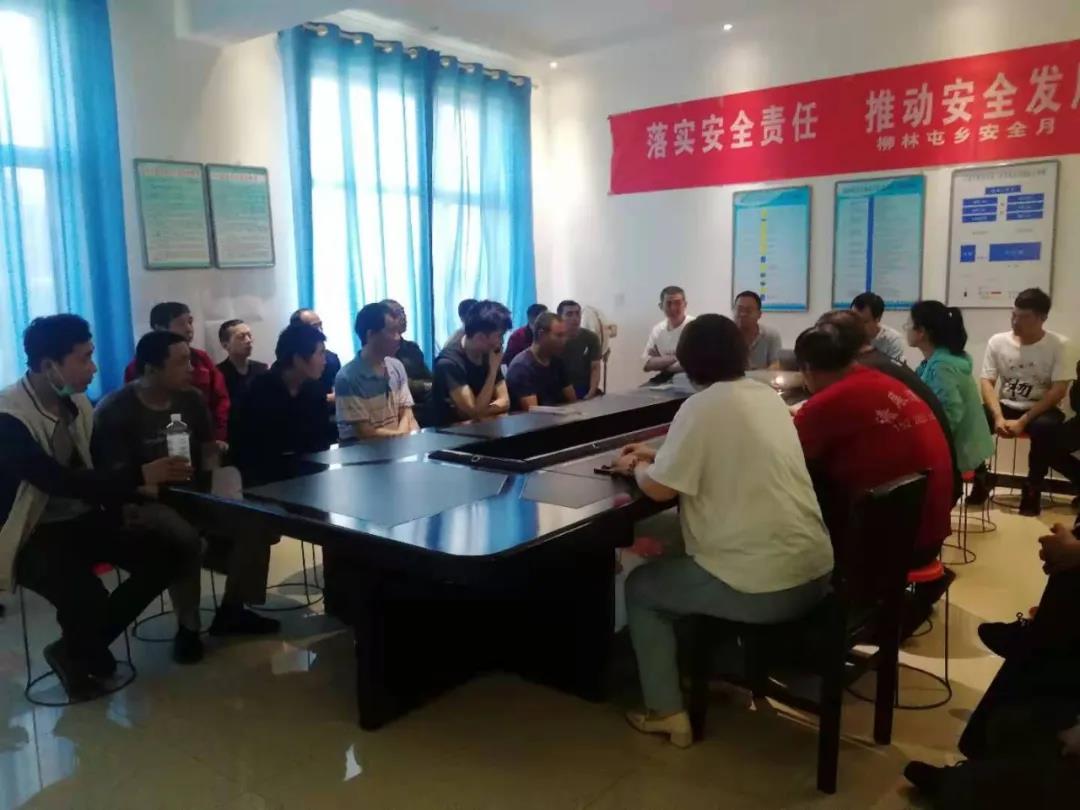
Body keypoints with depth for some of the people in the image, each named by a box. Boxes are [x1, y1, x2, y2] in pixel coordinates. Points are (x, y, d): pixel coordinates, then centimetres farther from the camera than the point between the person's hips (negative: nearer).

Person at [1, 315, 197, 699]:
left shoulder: (77, 403, 2)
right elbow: (59, 482, -29)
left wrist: (135, 490, -9)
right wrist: (140, 476, -31)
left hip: (84, 519, 7)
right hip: (34, 535, -7)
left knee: (170, 552, -11)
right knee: (88, 599, -33)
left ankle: (87, 645, 8)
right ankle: (72, 653, 7)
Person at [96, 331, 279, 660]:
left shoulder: (192, 399, 5)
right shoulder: (114, 411, -12)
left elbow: (209, 449, 16)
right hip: (143, 500, -6)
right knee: (184, 535, -37)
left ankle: (231, 610, 0)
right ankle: (187, 627, -15)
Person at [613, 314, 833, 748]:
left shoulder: (701, 407, -13)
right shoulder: (768, 397, 10)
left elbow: (660, 488, -13)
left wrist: (635, 467, 8)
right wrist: (659, 455, 23)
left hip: (762, 586, -8)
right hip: (815, 571, 8)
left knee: (640, 586, 14)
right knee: (683, 561, 32)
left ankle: (666, 713, 17)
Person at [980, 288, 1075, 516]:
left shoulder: (1058, 345, -8)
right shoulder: (998, 341, -1)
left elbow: (1058, 391, -13)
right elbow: (987, 382, -3)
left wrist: (1022, 421, -22)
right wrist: (998, 416, -20)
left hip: (1041, 409, -3)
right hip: (1006, 406, 3)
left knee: (1045, 427, -38)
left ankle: (1033, 486, -14)